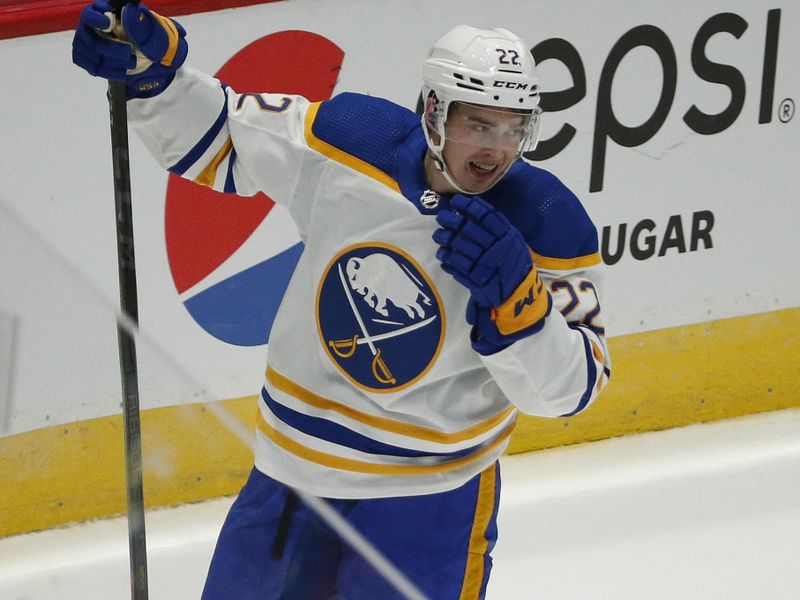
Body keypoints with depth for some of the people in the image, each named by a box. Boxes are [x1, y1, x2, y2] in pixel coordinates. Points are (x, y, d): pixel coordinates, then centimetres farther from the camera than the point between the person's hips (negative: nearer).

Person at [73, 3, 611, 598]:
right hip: (293, 462, 3)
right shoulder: (350, 141, -13)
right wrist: (150, 69, -15)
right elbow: (218, 139, 2)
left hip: (429, 493, -3)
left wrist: (515, 297, -33)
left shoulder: (547, 226, -18)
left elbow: (569, 387, -17)